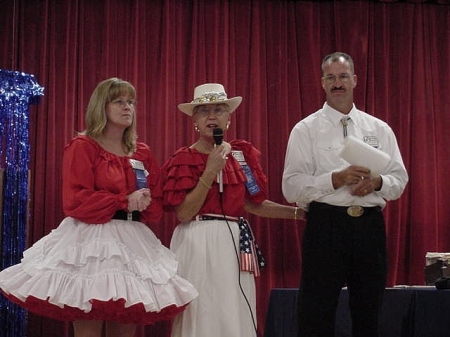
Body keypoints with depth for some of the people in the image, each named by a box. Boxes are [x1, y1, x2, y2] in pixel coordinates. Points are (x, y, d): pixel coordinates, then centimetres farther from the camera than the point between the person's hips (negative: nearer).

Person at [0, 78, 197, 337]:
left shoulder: (144, 154, 14)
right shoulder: (82, 147, -3)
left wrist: (145, 204, -10)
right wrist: (125, 202, -14)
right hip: (91, 240, -5)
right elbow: (75, 202, -13)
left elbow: (157, 208, 14)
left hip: (133, 243, 6)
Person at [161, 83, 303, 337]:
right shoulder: (184, 159, -3)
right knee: (203, 316, -1)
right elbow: (183, 213, -12)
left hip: (236, 242, 4)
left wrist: (300, 212, 11)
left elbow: (252, 203, 14)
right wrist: (210, 171, -16)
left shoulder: (242, 154, 10)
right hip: (199, 244, -4)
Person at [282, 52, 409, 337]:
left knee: (368, 313, 11)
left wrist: (376, 182, -10)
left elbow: (399, 181, 12)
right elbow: (292, 188, -5)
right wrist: (336, 179, -18)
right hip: (326, 225, -3)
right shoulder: (306, 129, 3)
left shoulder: (379, 129, 12)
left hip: (371, 227, 3)